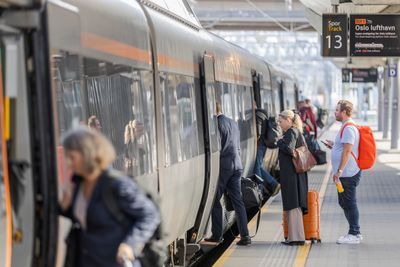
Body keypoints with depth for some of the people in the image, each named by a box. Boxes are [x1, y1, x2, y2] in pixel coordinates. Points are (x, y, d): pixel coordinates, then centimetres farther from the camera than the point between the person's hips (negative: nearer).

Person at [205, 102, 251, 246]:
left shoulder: (217, 123, -11)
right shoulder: (233, 123, 15)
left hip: (223, 166, -7)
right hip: (236, 165, 7)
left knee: (215, 200, 5)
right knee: (238, 201, 6)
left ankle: (217, 234, 7)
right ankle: (244, 236, 1)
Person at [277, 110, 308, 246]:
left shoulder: (291, 132, -12)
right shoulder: (296, 132, 17)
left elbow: (288, 148, -25)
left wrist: (279, 142, -10)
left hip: (291, 174, -10)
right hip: (295, 174, 10)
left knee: (293, 205, -7)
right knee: (294, 205, 12)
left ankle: (296, 237, -6)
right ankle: (294, 237, 16)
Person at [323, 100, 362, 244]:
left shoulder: (349, 128, -17)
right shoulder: (347, 127, 17)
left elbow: (347, 151, -23)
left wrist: (339, 170, -23)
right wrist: (334, 145, 18)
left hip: (348, 173, -11)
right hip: (345, 173, 11)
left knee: (349, 203, -5)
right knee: (344, 202, 16)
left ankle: (354, 235, 1)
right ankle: (354, 232, 22)